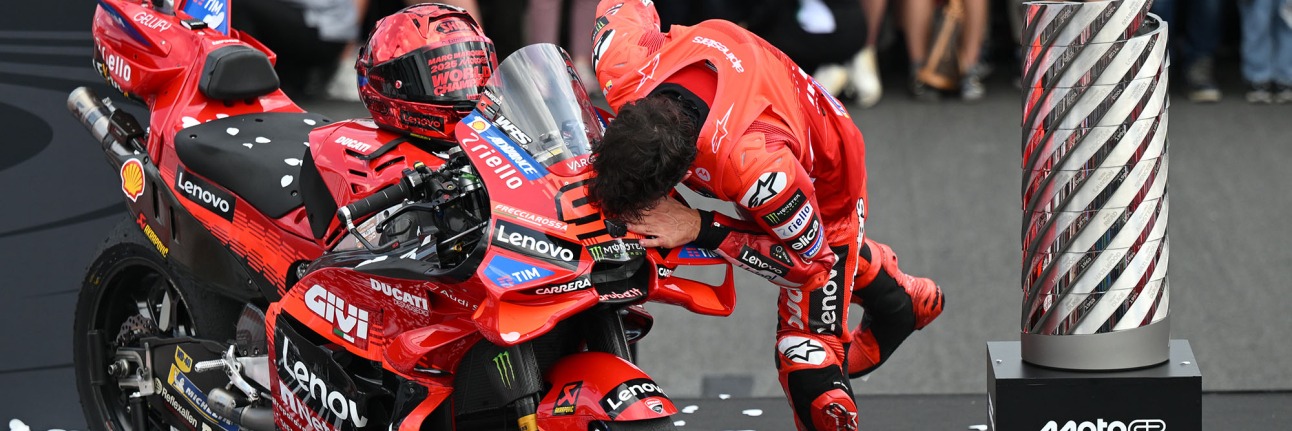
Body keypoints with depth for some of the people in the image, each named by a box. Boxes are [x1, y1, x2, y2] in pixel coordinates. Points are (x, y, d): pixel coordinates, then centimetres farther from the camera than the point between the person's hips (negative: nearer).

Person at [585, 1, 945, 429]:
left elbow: (809, 256, -32)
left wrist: (700, 229, -40)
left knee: (806, 361, -9)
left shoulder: (756, 169, -53)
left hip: (823, 185, -7)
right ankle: (907, 301, 68)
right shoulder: (622, 69, -40)